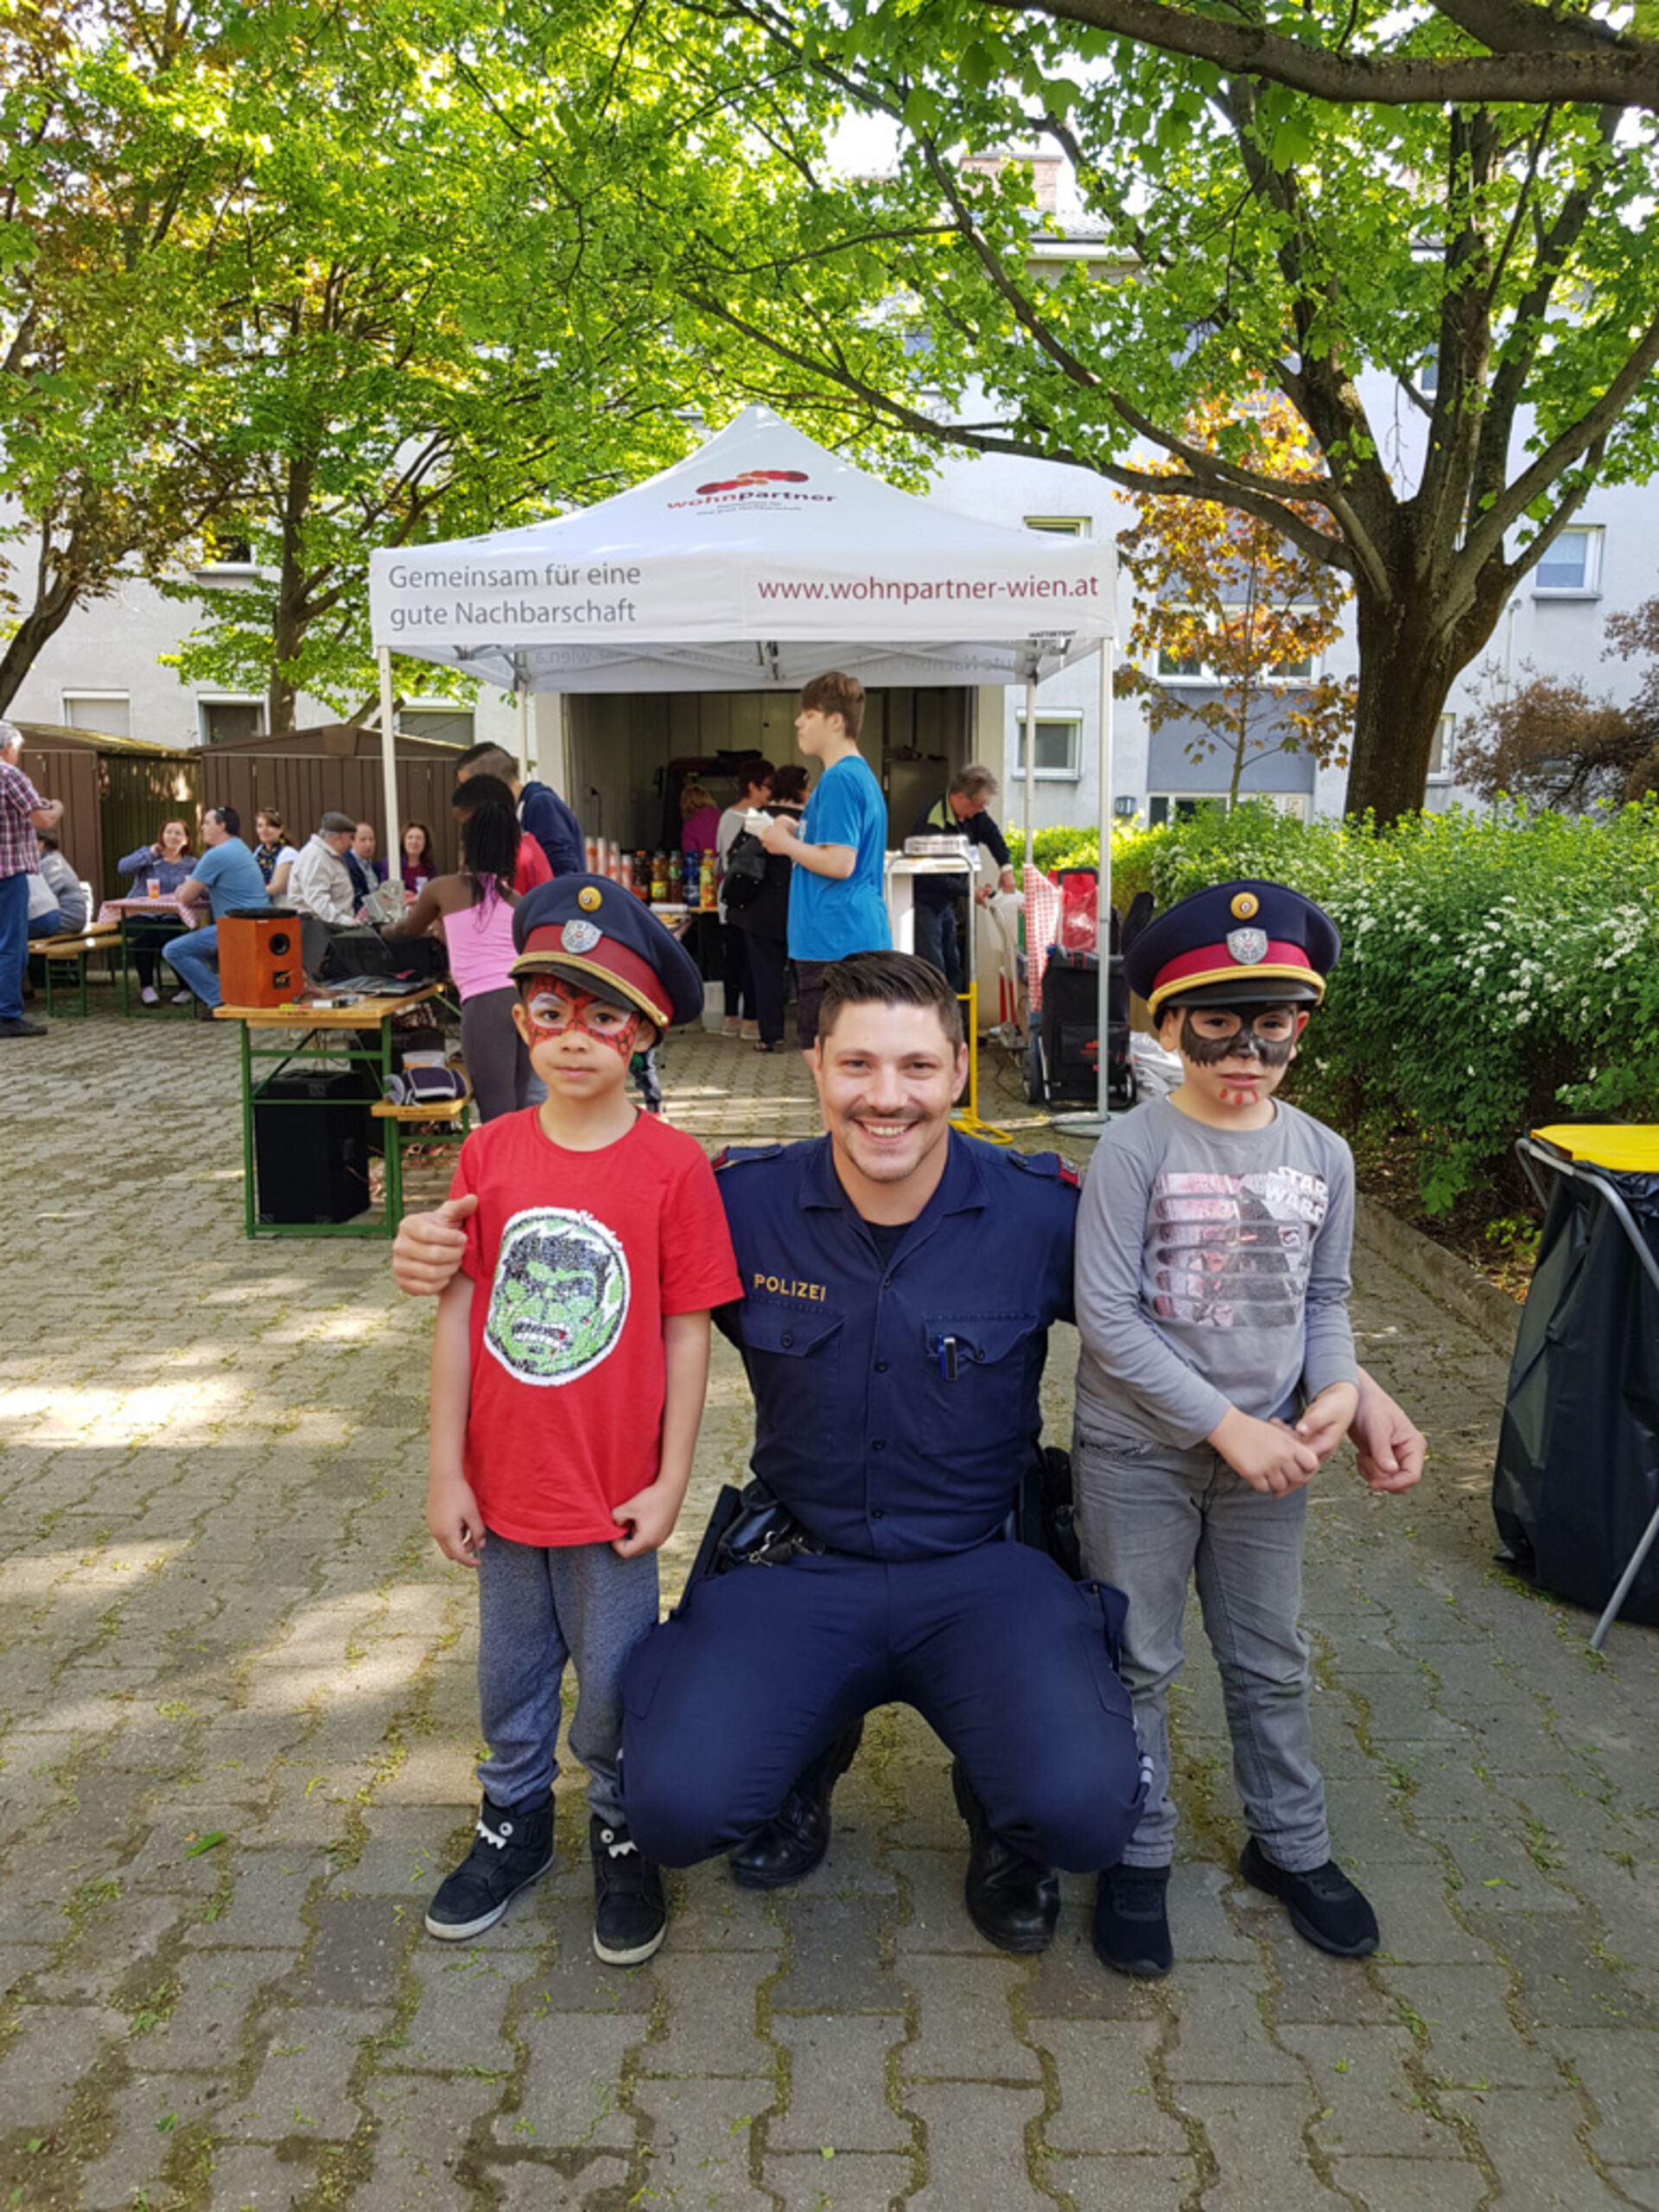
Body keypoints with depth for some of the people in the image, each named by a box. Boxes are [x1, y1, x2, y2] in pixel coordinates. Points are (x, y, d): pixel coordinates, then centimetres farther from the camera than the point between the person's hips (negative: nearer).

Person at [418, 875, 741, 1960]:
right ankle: (516, 1822, 45)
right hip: (504, 1491, 3)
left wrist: (670, 1482, -8)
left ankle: (623, 1836, 39)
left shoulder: (674, 1165, -14)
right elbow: (458, 1313, -1)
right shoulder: (488, 1154, -5)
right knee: (510, 1677, 22)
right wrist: (446, 1469, 0)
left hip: (615, 1495, -3)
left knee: (612, 1686, 14)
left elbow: (686, 1332, -9)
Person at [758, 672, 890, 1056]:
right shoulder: (862, 774, 18)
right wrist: (799, 834, 16)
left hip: (833, 940, -10)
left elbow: (840, 863, -21)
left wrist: (787, 844, -8)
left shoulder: (838, 779, -14)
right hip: (863, 937, 10)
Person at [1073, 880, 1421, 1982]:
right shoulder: (1136, 1149, -17)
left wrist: (1338, 1387, -10)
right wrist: (1229, 1426, -19)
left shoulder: (1323, 1155, -2)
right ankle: (1139, 1854, 32)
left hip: (1270, 1454, 4)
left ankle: (1291, 1843, 41)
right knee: (1137, 1662, 12)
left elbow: (1326, 1296, 9)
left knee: (1272, 1660, 20)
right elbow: (1107, 1319, -19)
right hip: (1139, 1450, -4)